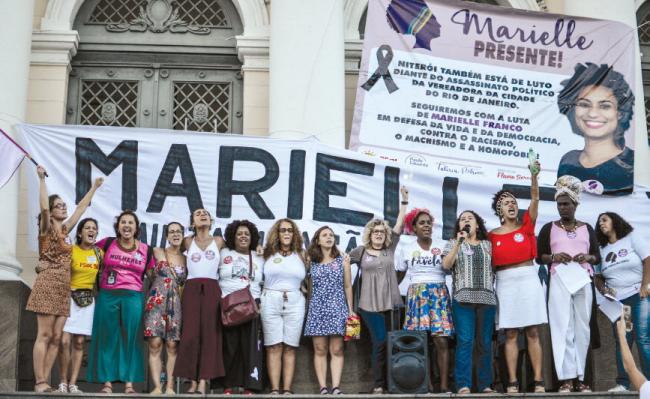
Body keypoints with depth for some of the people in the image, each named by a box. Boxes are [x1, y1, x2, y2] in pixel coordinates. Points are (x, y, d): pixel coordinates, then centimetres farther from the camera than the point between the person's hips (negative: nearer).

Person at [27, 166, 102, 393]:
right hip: (48, 284, -7)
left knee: (56, 337, 2)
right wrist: (42, 179, -21)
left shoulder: (64, 230, 17)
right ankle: (39, 382, -11)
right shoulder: (47, 229, -2)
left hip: (64, 288, 7)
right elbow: (43, 207, -20)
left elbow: (81, 208, 27)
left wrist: (94, 188, 33)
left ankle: (44, 381, 3)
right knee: (44, 335, -10)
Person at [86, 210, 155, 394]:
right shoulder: (107, 243, 4)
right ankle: (107, 382, 5)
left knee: (130, 339, -1)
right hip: (107, 296, 0)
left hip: (133, 297, 0)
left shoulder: (146, 250, 6)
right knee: (108, 338, 2)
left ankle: (129, 383, 3)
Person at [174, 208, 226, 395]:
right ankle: (193, 382, -4)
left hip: (212, 289, 0)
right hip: (191, 289, 0)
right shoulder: (188, 242, 12)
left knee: (209, 333, -7)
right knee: (190, 334, -8)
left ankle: (203, 382, -10)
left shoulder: (219, 241, 12)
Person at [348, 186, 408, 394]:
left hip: (390, 303, 3)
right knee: (380, 342, -8)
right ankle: (378, 385, -1)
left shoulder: (390, 249, 12)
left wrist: (404, 201, 3)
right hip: (370, 304, -3)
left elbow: (399, 225, 7)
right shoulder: (361, 251, 7)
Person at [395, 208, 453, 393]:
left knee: (441, 340, -9)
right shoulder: (406, 249, 9)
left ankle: (444, 385, -6)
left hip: (439, 293, -1)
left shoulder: (443, 246, 5)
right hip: (416, 294, 1)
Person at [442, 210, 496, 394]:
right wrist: (458, 243, -11)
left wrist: (493, 287, 6)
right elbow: (446, 265, -4)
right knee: (465, 341, -11)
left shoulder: (488, 244, 17)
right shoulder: (453, 243, 11)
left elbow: (494, 268, 19)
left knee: (485, 343, 2)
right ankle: (463, 385, -13)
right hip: (463, 298, -2)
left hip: (487, 298, 3)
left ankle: (485, 385, 6)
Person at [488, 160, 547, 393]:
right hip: (505, 283, 0)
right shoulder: (492, 235, 6)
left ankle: (538, 381, -1)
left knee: (533, 332, 0)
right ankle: (512, 383, 1)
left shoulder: (526, 225, 5)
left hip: (529, 279, 0)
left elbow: (535, 199, -8)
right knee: (511, 334, 1)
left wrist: (533, 175, -22)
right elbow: (490, 263, 11)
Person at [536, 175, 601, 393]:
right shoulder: (549, 228, 8)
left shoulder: (587, 228, 13)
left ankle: (580, 377, 3)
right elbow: (539, 256, 7)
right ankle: (566, 379, -11)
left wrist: (587, 257, -8)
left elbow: (598, 256, 14)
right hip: (559, 281, -2)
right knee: (563, 328, -9)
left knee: (582, 328, -1)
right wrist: (554, 257, -12)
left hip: (583, 281, 2)